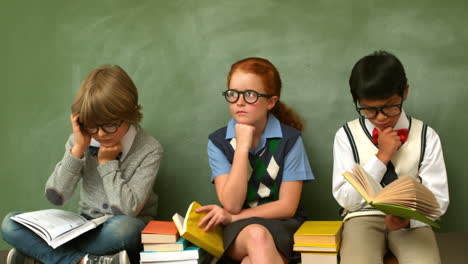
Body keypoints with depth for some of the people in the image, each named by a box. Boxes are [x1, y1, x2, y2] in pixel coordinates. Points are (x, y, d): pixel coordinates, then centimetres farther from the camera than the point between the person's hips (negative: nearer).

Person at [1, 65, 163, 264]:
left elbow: (128, 210, -19)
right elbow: (55, 196, -10)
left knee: (124, 227, -41)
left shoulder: (149, 149, -13)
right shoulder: (81, 140, -3)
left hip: (121, 235, -3)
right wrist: (77, 150, -18)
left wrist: (108, 162, -16)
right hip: (85, 228, 4)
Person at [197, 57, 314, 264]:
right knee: (257, 236, -35)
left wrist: (232, 216, -10)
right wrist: (242, 147, -16)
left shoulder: (290, 139, -4)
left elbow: (287, 206, -5)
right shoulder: (218, 142, -1)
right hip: (237, 231, 1)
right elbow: (232, 204, -11)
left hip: (280, 225, -1)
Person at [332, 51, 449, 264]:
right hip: (364, 217, -1)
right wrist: (381, 156, -14)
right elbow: (346, 199, -6)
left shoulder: (426, 137, 0)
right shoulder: (347, 136, -3)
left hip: (411, 220, 1)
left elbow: (438, 198, 0)